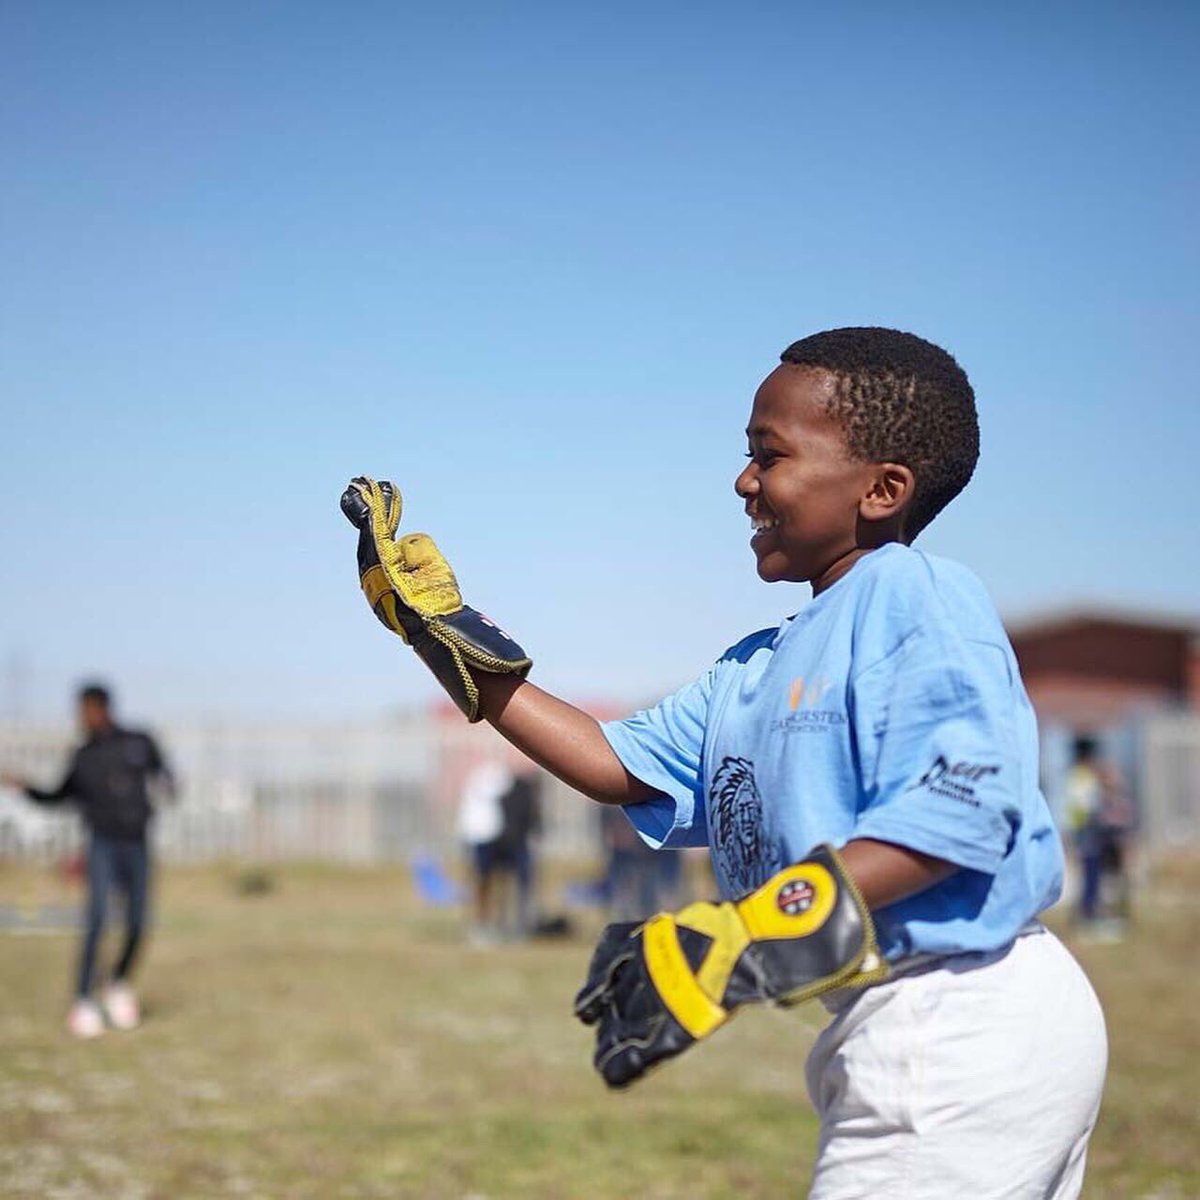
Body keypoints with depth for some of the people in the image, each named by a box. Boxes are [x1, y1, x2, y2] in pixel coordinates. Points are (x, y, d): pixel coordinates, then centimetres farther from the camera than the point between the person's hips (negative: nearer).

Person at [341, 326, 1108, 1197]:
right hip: (890, 1030, 9)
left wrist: (750, 936, -29)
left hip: (972, 1020, -9)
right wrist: (444, 633, 17)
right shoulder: (759, 669, 18)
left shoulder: (916, 596, -10)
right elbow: (620, 764, 18)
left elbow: (960, 801, -23)